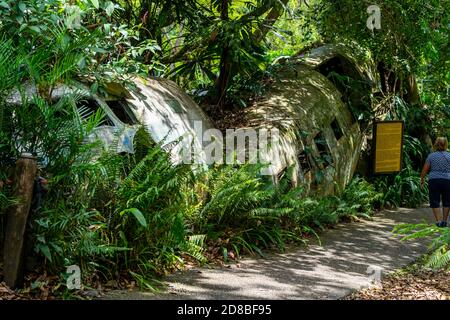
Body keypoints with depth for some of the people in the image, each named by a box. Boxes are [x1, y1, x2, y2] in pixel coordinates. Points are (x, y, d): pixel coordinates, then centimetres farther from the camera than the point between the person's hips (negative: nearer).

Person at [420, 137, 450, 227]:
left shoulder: (431, 155, 1)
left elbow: (425, 169, 2)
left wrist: (422, 179, 15)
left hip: (434, 180, -1)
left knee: (435, 202, 6)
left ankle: (438, 221, -1)